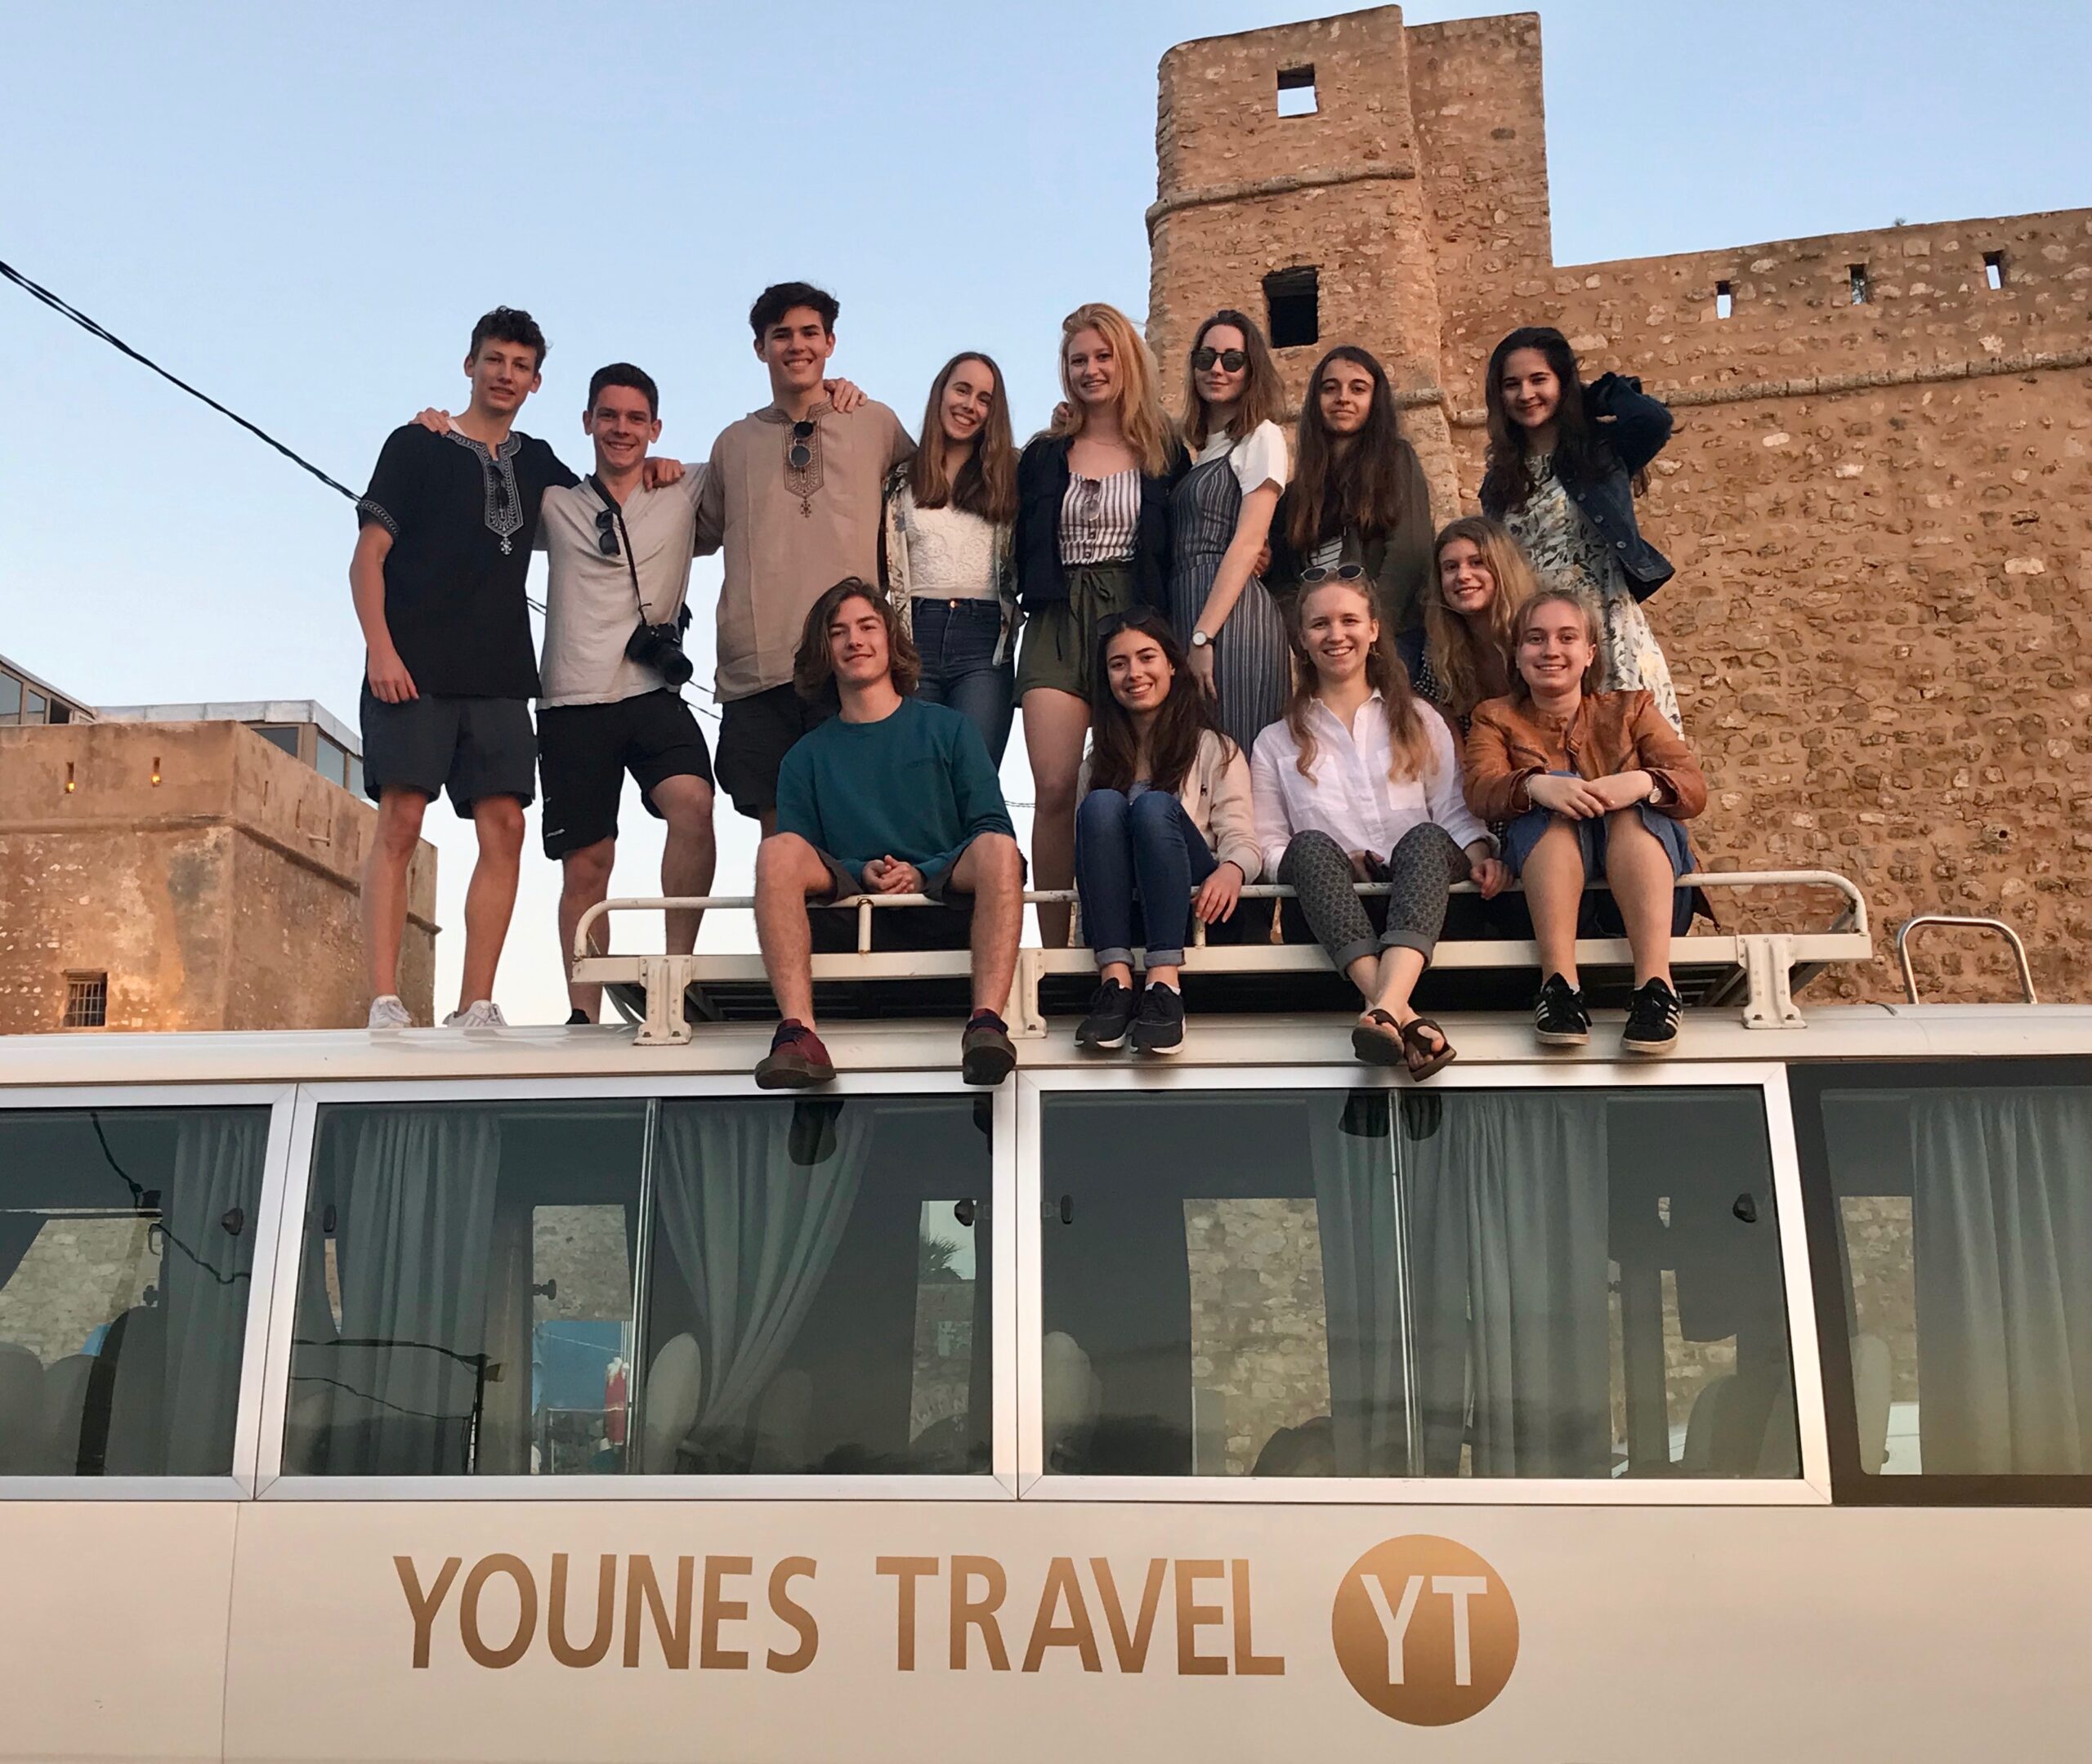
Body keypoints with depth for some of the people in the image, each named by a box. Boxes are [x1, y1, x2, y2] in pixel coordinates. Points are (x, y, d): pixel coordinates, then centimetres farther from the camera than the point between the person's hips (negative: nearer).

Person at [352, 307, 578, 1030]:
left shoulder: (534, 462, 20)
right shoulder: (416, 446, 7)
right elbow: (367, 558, 1)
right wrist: (380, 648, -13)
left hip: (498, 678, 4)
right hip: (413, 671, -4)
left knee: (503, 827, -6)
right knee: (400, 821, -12)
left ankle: (475, 1006, -4)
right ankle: (384, 1001, -12)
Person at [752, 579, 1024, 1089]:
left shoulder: (947, 729, 16)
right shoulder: (807, 756, 19)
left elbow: (991, 831, 8)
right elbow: (795, 864, 12)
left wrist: (923, 874, -9)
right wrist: (861, 872, -8)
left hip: (940, 892, -1)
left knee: (998, 848, -31)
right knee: (777, 850, -27)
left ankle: (987, 1022, -47)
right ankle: (798, 1032, -43)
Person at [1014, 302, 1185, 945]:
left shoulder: (1164, 452, 10)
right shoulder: (1044, 456, 15)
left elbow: (1181, 549, 6)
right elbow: (1023, 549, 16)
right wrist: (1034, 599, 2)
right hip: (1057, 626, 1)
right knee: (1055, 790, -10)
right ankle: (1055, 948, -7)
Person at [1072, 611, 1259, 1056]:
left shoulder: (1214, 750, 15)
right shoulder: (1099, 760, 24)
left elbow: (1240, 838, 1)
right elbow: (1086, 841, 18)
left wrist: (1231, 870, -22)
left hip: (1190, 913, -2)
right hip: (1115, 918, 2)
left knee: (1155, 806, -28)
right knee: (1102, 804, -24)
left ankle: (1164, 984, -41)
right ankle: (1115, 980, -38)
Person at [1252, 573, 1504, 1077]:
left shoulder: (1418, 720, 25)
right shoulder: (1277, 741, 21)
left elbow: (1453, 809, 15)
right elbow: (1268, 846, 12)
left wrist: (1479, 854, -8)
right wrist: (1337, 864, -7)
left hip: (1414, 884, 1)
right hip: (1330, 889, 0)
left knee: (1425, 839, -33)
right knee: (1311, 846, -34)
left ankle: (1385, 1004, -59)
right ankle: (1402, 1016, -55)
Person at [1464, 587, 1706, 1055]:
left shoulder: (1630, 709, 17)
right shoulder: (1496, 718, 17)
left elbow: (1695, 790, 0)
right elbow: (1481, 791, -6)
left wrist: (1643, 783, -24)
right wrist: (1536, 785, -29)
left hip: (1637, 871, 1)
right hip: (1541, 876, -1)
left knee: (1632, 803, -28)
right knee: (1557, 793, -28)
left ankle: (1655, 981, -44)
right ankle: (1558, 982, -43)